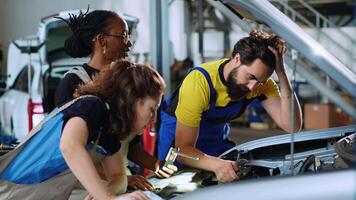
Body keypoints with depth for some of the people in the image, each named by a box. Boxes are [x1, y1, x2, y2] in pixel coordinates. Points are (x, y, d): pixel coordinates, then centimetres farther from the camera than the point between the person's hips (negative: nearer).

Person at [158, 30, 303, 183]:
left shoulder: (260, 80, -21)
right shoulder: (199, 82, -37)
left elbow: (292, 126, -31)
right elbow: (183, 149, -35)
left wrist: (281, 74, -39)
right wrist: (217, 164, -55)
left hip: (217, 133, 4)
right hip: (177, 131, -4)